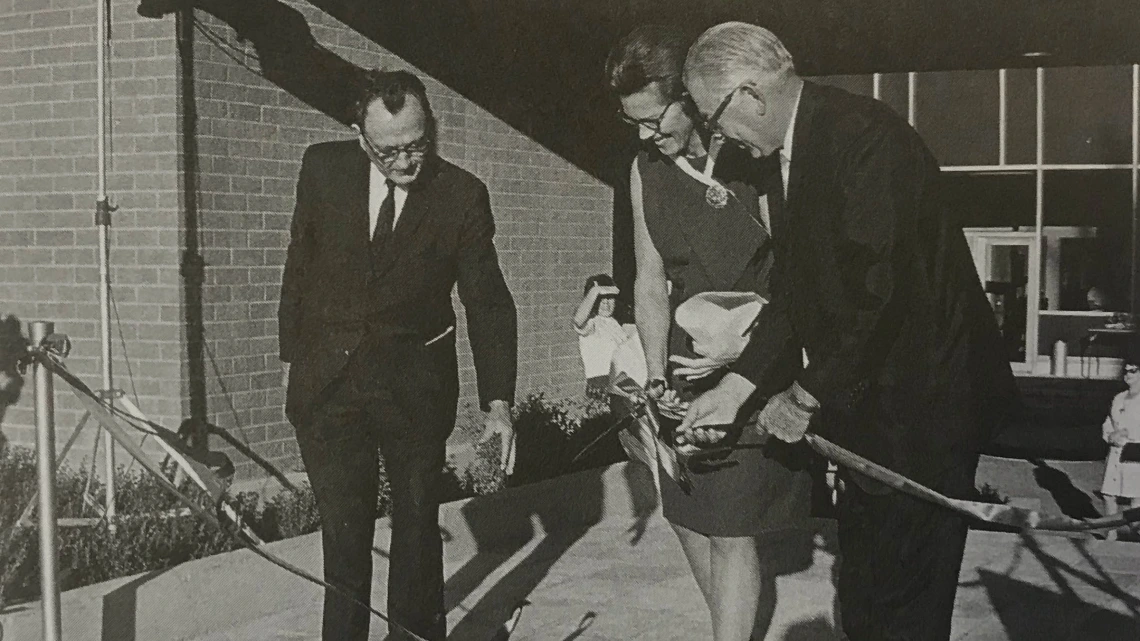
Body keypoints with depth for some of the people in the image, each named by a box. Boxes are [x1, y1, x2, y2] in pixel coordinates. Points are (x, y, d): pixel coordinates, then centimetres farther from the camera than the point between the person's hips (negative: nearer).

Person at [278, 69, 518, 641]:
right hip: (326, 377, 1)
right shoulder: (323, 169, -3)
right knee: (343, 528, 6)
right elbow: (300, 264, 7)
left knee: (417, 521, 11)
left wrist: (497, 400, -11)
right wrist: (293, 353, 7)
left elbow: (487, 302, -6)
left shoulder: (462, 196, -9)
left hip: (415, 384, -1)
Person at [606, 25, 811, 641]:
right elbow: (650, 283, 7)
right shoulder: (646, 170, 3)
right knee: (685, 511, 11)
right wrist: (657, 379, -2)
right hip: (687, 359, 6)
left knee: (730, 527, -6)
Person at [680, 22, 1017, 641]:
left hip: (919, 400, -9)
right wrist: (735, 385, 3)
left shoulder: (864, 134, -19)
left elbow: (876, 285, -23)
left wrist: (807, 395, -14)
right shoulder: (784, 155, 10)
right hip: (861, 399, 9)